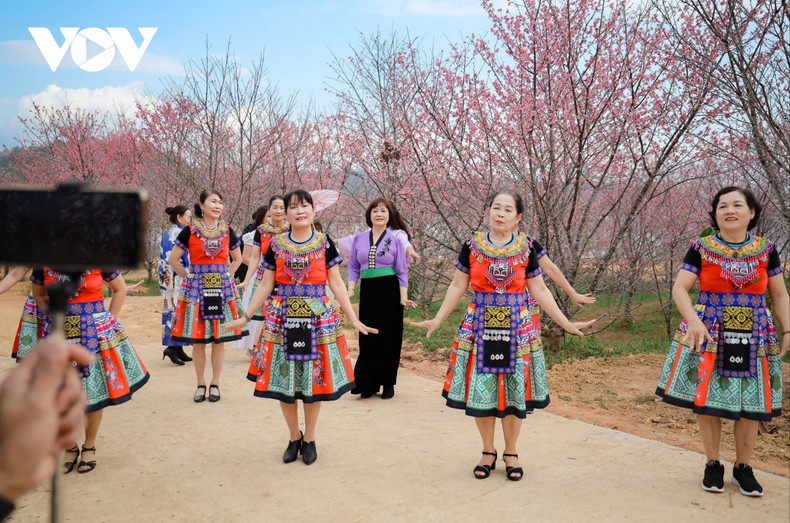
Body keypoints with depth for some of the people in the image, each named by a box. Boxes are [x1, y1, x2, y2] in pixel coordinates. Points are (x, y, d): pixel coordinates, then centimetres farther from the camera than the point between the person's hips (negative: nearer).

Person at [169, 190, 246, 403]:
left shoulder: (226, 231, 6)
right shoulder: (190, 231, -1)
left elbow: (237, 259, 18)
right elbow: (173, 259, 3)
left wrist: (224, 276, 7)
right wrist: (189, 277, 0)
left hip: (222, 288, 2)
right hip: (196, 288, -2)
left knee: (219, 340, 4)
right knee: (197, 340, 3)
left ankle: (215, 384, 16)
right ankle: (200, 384, 17)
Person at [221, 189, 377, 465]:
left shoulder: (324, 243, 1)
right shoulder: (276, 245, 3)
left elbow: (336, 284, 2)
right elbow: (266, 285, 8)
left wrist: (355, 319, -2)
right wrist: (245, 317, 6)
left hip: (318, 317, -1)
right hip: (282, 318, 1)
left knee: (313, 378, 3)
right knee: (283, 378, 4)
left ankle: (309, 439, 22)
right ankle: (294, 437, 24)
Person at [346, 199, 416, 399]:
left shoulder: (396, 240, 1)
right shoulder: (359, 239, 8)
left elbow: (402, 272, 0)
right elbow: (353, 268, 11)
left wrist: (403, 298, -9)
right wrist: (350, 289, -4)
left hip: (389, 292, -2)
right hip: (367, 291, 2)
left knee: (388, 337, 2)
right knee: (367, 338, 2)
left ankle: (388, 383, 13)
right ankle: (367, 384, 11)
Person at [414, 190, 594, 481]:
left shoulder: (526, 249, 1)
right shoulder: (472, 246, 0)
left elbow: (540, 291, 5)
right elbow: (457, 287, 6)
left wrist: (566, 323, 2)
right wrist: (437, 320, 2)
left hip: (517, 328, 0)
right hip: (479, 327, 0)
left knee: (514, 391, 4)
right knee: (480, 390, 2)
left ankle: (511, 453, 22)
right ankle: (488, 451, 22)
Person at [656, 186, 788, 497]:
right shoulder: (701, 249, -3)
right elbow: (679, 288, -8)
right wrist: (693, 321, -23)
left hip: (754, 339, 2)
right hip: (707, 336, -2)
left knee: (751, 405, 5)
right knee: (707, 400, 2)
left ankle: (743, 468, 23)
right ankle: (712, 464, 20)